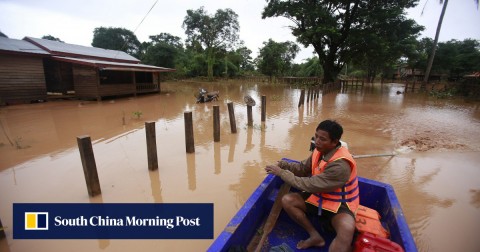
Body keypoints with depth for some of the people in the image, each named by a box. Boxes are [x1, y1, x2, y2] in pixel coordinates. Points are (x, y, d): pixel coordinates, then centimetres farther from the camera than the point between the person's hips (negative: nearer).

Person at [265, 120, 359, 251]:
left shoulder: (341, 165, -33)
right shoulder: (320, 151, -9)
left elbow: (310, 185, -31)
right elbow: (302, 168, 3)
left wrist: (282, 173, -27)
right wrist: (282, 165, -15)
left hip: (339, 204, -7)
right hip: (319, 197, 7)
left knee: (347, 230, -38)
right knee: (287, 200, -12)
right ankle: (315, 236, 1)